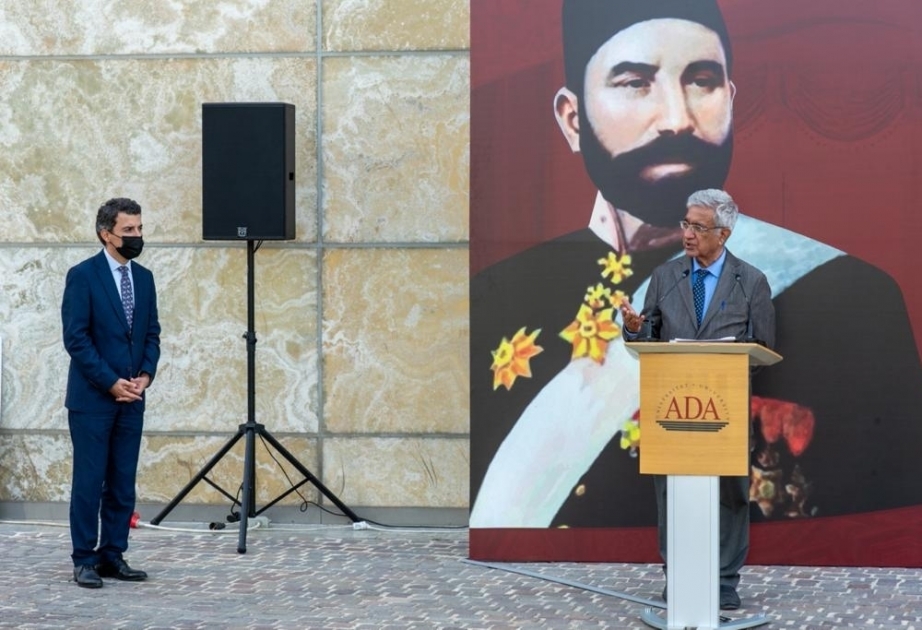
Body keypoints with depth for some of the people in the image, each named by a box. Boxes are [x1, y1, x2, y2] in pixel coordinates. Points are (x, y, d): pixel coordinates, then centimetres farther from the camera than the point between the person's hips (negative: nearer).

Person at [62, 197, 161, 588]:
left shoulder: (144, 278, 10)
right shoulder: (82, 276, -8)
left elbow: (152, 334, 13)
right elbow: (76, 339, -12)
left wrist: (145, 375, -3)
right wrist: (111, 382, -15)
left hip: (131, 397, 6)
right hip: (93, 397, -6)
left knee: (123, 483, 6)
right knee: (89, 480, -3)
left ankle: (113, 556, 12)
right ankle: (84, 560, 3)